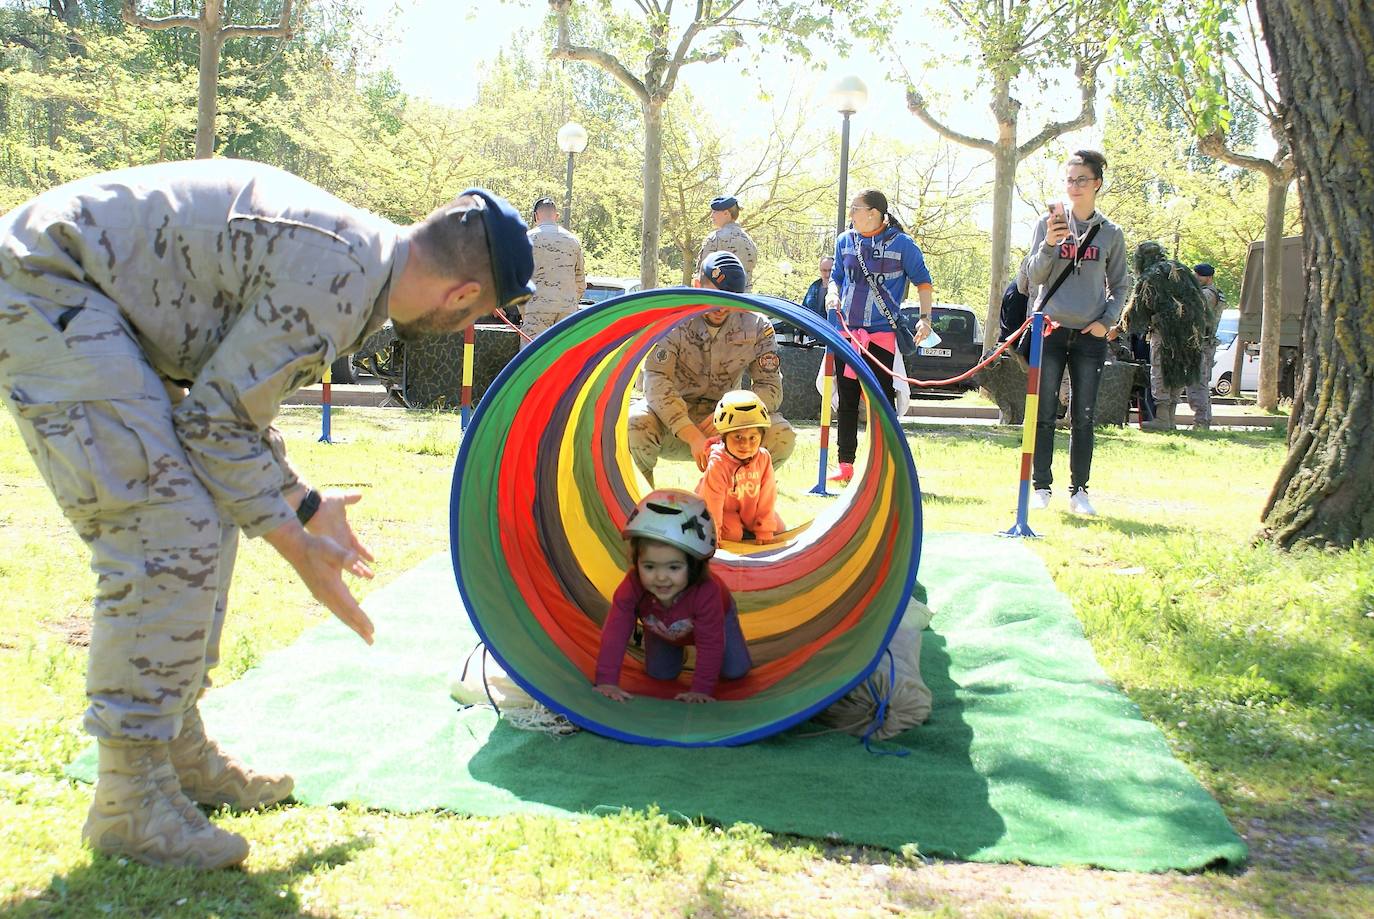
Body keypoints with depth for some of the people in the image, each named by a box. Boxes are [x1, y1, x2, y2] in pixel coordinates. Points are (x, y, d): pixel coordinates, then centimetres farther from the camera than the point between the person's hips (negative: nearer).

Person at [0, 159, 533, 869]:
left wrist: (302, 502, 18)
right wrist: (299, 548, -10)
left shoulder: (360, 250, 9)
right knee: (167, 530, -16)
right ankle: (129, 801, -8)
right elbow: (217, 420, -18)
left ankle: (178, 747, 21)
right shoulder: (336, 278, -23)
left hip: (107, 306, 11)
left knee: (206, 513, 11)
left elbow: (234, 397, 18)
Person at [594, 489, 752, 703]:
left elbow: (710, 643, -44)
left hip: (715, 617, -1)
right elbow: (615, 633, -42)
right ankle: (676, 650, 34)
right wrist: (607, 682, -47)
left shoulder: (706, 592, -50)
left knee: (735, 671, -1)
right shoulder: (632, 587, -44)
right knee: (660, 674, 2)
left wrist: (702, 690, -45)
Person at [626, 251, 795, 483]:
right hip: (672, 416, -2)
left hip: (725, 420, 2)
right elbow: (656, 382, -24)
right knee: (635, 424, -37)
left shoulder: (757, 326, -5)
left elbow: (771, 389, -6)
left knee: (783, 437, -25)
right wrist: (693, 436, -37)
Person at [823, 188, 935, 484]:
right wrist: (832, 294, -2)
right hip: (845, 331, 4)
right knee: (846, 400, 8)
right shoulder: (845, 241, 9)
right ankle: (845, 465, 15)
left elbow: (923, 281, 3)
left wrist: (925, 318, -7)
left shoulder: (902, 244, -3)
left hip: (881, 334, -4)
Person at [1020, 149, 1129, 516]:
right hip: (1050, 330, -1)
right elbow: (1033, 275, -2)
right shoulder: (1048, 224, 3)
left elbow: (1119, 285, 13)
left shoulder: (1111, 233, 6)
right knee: (1044, 414, -1)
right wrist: (1049, 245, -20)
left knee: (1083, 418, 3)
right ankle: (1040, 486, 5)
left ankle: (1079, 490, 9)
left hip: (1090, 335, 1)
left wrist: (1108, 321, -2)